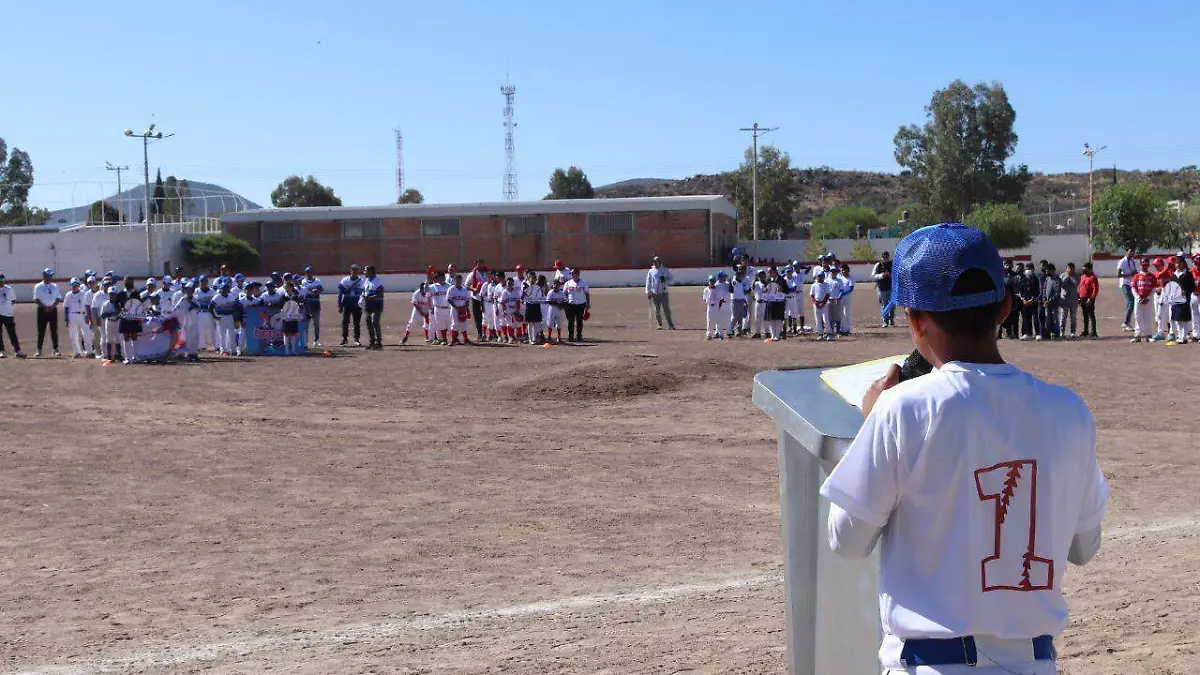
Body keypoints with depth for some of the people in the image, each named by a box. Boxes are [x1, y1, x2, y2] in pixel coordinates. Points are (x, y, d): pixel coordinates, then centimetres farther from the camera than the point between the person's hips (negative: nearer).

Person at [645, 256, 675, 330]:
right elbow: (648, 282, 8)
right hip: (655, 293, 1)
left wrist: (666, 281, -9)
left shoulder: (665, 270, 7)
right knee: (657, 310, 1)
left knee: (666, 309, -6)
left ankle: (670, 324, -1)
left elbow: (672, 277, 11)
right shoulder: (650, 271, 7)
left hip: (664, 292, -1)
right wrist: (648, 292, 1)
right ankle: (659, 324, 11)